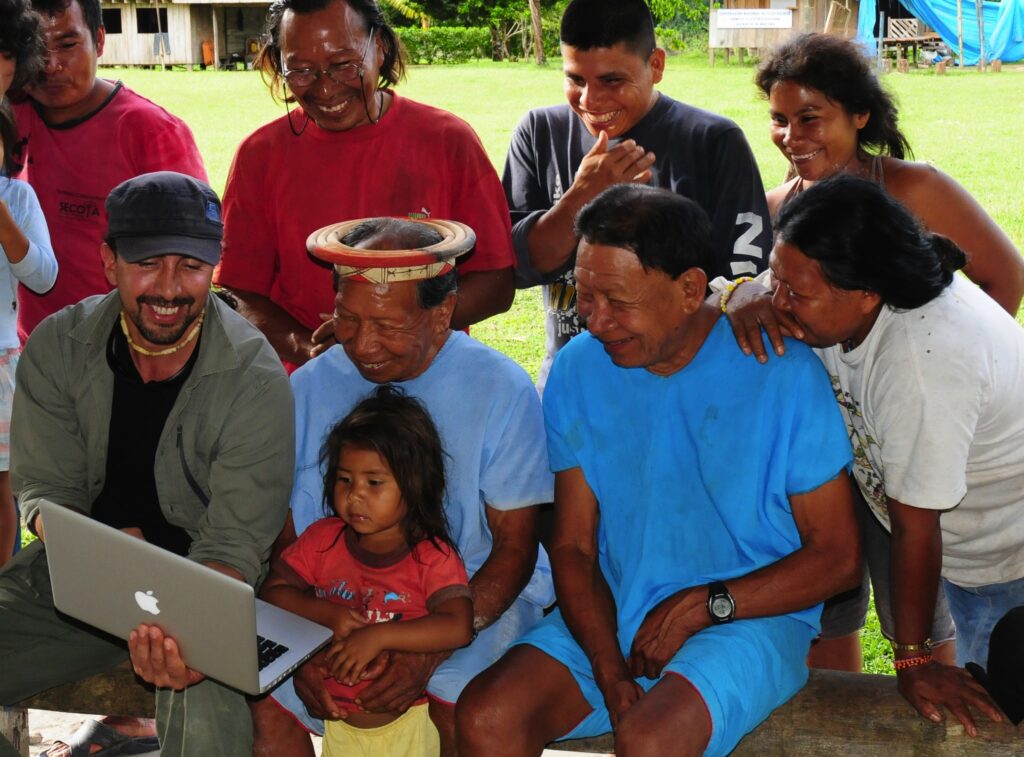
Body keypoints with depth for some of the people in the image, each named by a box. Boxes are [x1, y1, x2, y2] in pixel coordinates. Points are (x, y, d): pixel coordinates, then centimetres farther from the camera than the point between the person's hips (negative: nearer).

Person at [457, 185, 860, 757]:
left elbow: (838, 557, -6)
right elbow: (573, 544, 2)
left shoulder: (784, 375, -10)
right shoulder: (578, 371, 1)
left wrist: (708, 604, -15)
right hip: (612, 620, 4)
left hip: (752, 619, -4)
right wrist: (609, 669, -12)